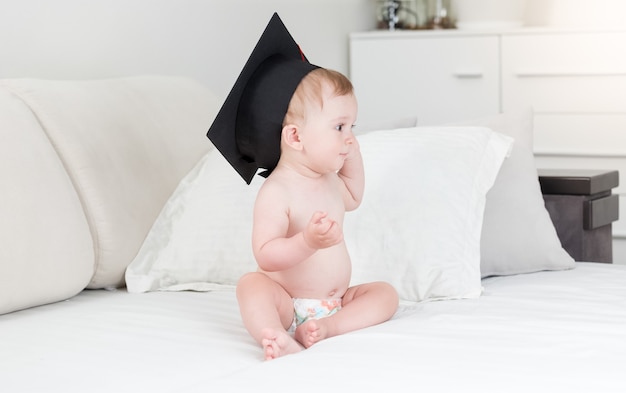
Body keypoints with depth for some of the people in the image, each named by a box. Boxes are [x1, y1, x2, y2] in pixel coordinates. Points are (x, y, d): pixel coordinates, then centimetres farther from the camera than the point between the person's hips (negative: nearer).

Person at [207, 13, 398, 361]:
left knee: (385, 293, -7)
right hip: (287, 304, -8)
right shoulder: (276, 191, -17)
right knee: (251, 283, -32)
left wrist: (353, 156, 22)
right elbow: (265, 255, -25)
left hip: (336, 301, 8)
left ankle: (327, 327, -30)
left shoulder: (328, 180, 10)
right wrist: (308, 241, -40)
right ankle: (281, 341, -58)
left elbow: (352, 198, 36)